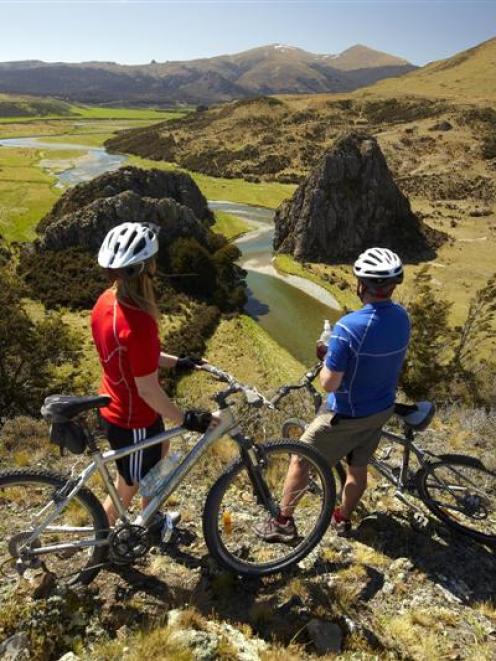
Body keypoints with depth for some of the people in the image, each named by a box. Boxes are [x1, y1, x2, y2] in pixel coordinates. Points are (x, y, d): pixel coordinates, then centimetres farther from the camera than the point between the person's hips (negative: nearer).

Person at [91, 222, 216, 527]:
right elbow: (148, 390, -28)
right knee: (128, 486, 17)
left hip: (116, 406, 9)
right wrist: (186, 419, -15)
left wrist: (176, 362, 11)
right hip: (133, 419, -9)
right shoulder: (138, 323, -36)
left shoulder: (107, 301, -6)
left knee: (160, 455, 31)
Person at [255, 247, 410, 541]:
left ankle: (283, 523, 25)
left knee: (301, 461, 12)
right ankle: (343, 518, 44)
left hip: (347, 415, -6)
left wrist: (328, 358, -8)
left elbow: (329, 383, -26)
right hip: (382, 409, 7)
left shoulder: (349, 326, -31)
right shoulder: (402, 317, -8)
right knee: (359, 467, 24)